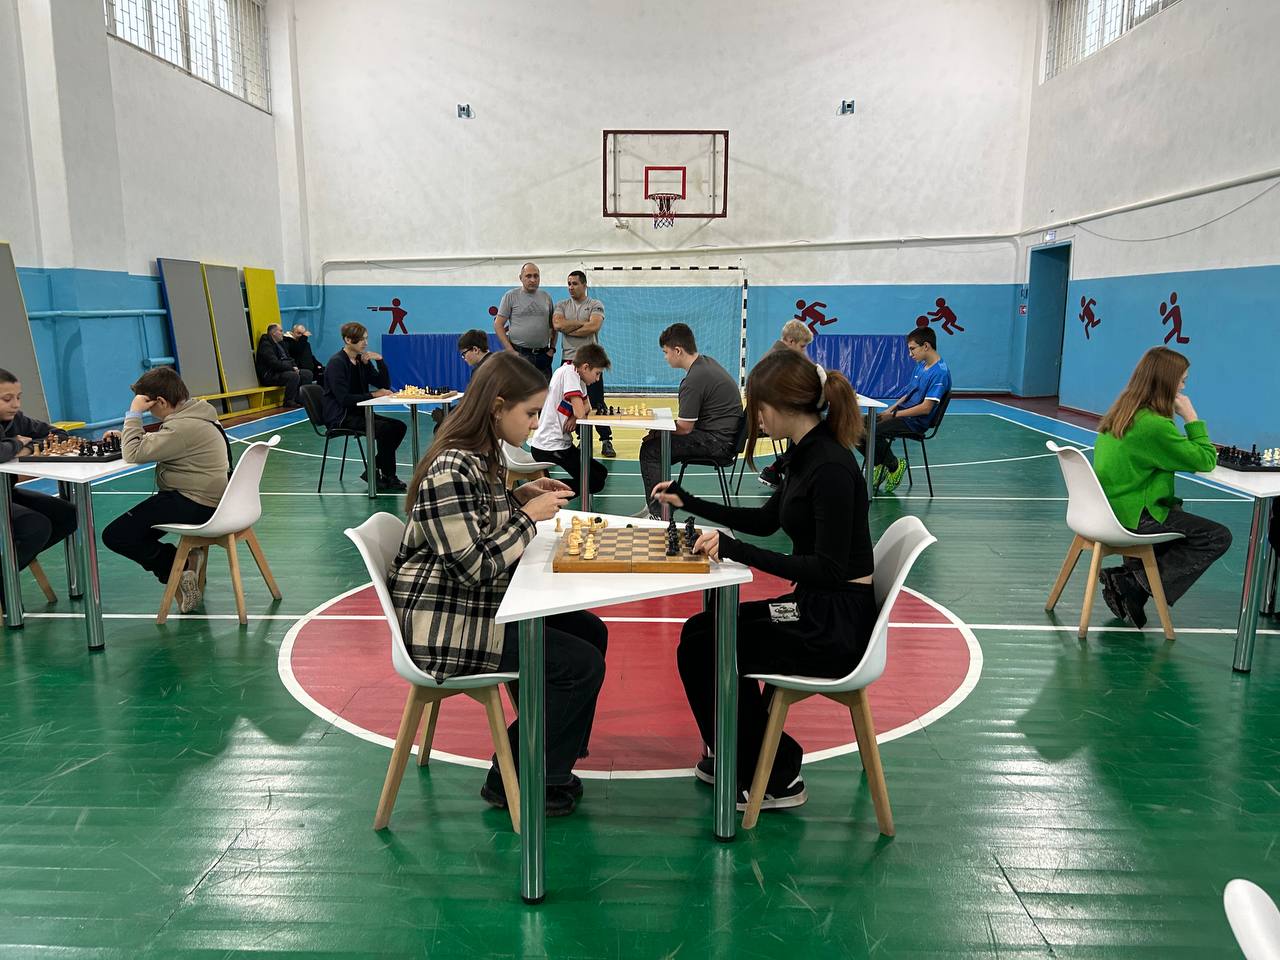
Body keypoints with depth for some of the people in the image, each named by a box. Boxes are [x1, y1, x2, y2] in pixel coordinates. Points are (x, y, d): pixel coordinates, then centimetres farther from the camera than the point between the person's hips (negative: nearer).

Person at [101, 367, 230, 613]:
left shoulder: (183, 427, -22)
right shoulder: (193, 413, 11)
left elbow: (134, 454, -23)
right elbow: (153, 444, 21)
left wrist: (134, 414, -14)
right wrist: (125, 435, 6)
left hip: (196, 505, -11)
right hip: (208, 499, 11)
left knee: (114, 536, -8)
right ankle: (186, 557, 10)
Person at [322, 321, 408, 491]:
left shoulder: (363, 361, 10)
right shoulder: (336, 363, -13)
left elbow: (385, 385, 8)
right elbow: (343, 398, -21)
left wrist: (380, 360, -4)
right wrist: (373, 394, -22)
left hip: (358, 412, 8)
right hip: (340, 417, -8)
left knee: (399, 426, -5)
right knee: (384, 428, -26)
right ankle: (388, 477, -12)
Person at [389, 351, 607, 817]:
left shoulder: (483, 456, 7)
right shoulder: (451, 472, -24)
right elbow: (476, 568, -25)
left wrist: (520, 496, 3)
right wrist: (529, 515, -17)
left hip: (483, 604, 10)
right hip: (444, 626, -10)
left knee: (591, 632, 12)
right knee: (582, 664, -11)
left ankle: (550, 762, 22)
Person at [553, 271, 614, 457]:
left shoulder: (595, 305, 1)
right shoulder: (562, 305, 11)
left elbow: (593, 326, -17)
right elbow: (557, 324, -9)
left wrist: (569, 330, -9)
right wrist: (582, 323, -9)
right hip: (569, 359, 4)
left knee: (597, 402, -5)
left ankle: (606, 441, -1)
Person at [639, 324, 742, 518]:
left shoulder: (694, 380, -22)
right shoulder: (707, 362, 9)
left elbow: (684, 428, -17)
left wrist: (656, 431, 0)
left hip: (716, 442, -11)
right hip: (724, 436, 11)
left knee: (650, 449, -10)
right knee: (658, 444, 18)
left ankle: (658, 514, -5)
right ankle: (655, 507, 22)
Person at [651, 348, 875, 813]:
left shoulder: (830, 468, -24)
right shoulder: (809, 453, 6)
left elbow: (828, 569, -26)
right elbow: (767, 520, 19)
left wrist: (735, 550, -28)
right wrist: (689, 502, 16)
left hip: (837, 624, -9)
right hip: (818, 608, 9)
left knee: (701, 649, -7)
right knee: (700, 630, 13)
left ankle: (775, 779, 10)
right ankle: (737, 756, 29)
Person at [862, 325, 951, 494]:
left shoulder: (940, 372, -16)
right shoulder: (920, 366, 12)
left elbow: (926, 408, -21)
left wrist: (894, 415, -16)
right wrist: (890, 410, 4)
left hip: (915, 422, -9)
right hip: (902, 413, 9)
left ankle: (894, 466, -2)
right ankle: (880, 465, 13)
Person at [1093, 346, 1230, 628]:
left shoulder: (1121, 412, 7)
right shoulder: (1154, 425, -21)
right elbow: (1205, 461, -12)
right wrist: (1191, 418, -6)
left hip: (1110, 508, 9)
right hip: (1132, 517, -9)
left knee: (1180, 517, 31)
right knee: (1218, 537, 0)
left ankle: (1132, 577, 14)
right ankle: (1135, 584, -5)